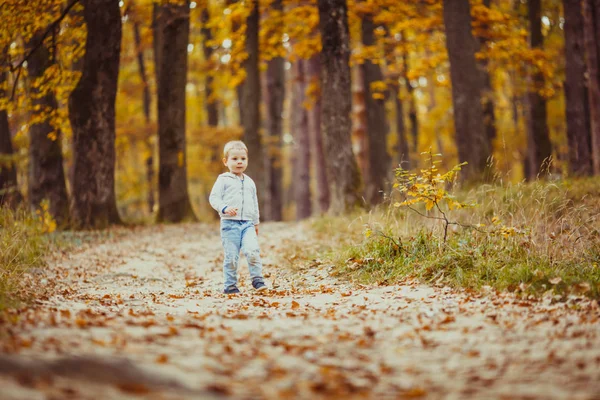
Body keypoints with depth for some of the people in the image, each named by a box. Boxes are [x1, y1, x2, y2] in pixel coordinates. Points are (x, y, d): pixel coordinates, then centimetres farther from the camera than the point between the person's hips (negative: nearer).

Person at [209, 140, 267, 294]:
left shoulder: (249, 182, 17)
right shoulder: (223, 180, 2)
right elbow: (214, 198, -5)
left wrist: (256, 223, 26)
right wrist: (225, 208, -22)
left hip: (247, 223, 3)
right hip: (230, 223, -3)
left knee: (253, 251, -16)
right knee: (231, 256, -3)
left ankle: (257, 279, -7)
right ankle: (230, 285, 7)